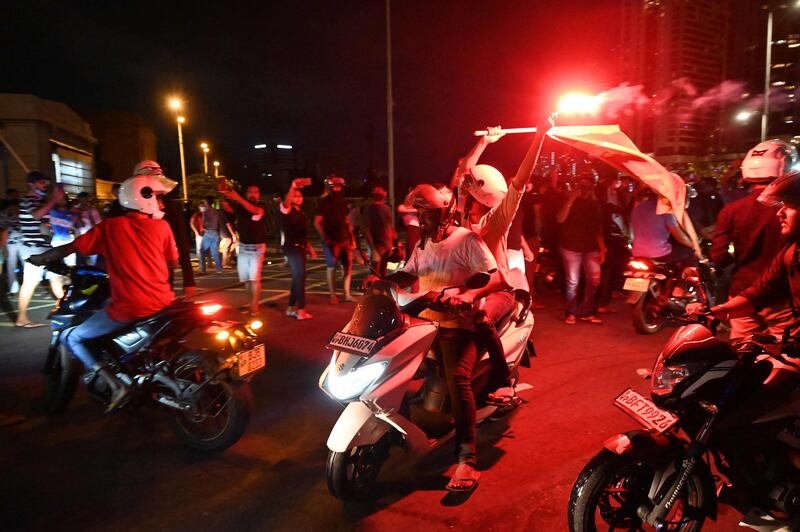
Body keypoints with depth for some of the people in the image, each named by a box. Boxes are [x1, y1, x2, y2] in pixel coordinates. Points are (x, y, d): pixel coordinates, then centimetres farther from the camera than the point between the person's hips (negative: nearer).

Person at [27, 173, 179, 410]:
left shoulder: (110, 226, 1)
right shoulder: (162, 226, 2)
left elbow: (69, 248, 6)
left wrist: (40, 258, 24)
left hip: (127, 308, -3)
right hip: (162, 304, 3)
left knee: (72, 338, 16)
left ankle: (115, 384, -1)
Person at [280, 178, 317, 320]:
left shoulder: (300, 212, 18)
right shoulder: (287, 210, -7)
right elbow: (286, 202, -33)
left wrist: (309, 248, 19)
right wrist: (293, 187, -47)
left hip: (300, 248, 9)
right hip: (292, 248, -9)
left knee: (298, 279, 13)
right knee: (300, 278, -12)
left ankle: (291, 308, 22)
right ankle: (301, 311, -11)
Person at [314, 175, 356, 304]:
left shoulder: (342, 201, 12)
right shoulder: (324, 202, -6)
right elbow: (317, 222, -10)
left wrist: (352, 238, 12)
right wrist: (326, 239, -15)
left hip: (345, 239, 6)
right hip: (332, 241, -6)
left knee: (348, 267, 4)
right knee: (331, 268, 2)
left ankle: (347, 294, 12)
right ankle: (333, 295, 10)